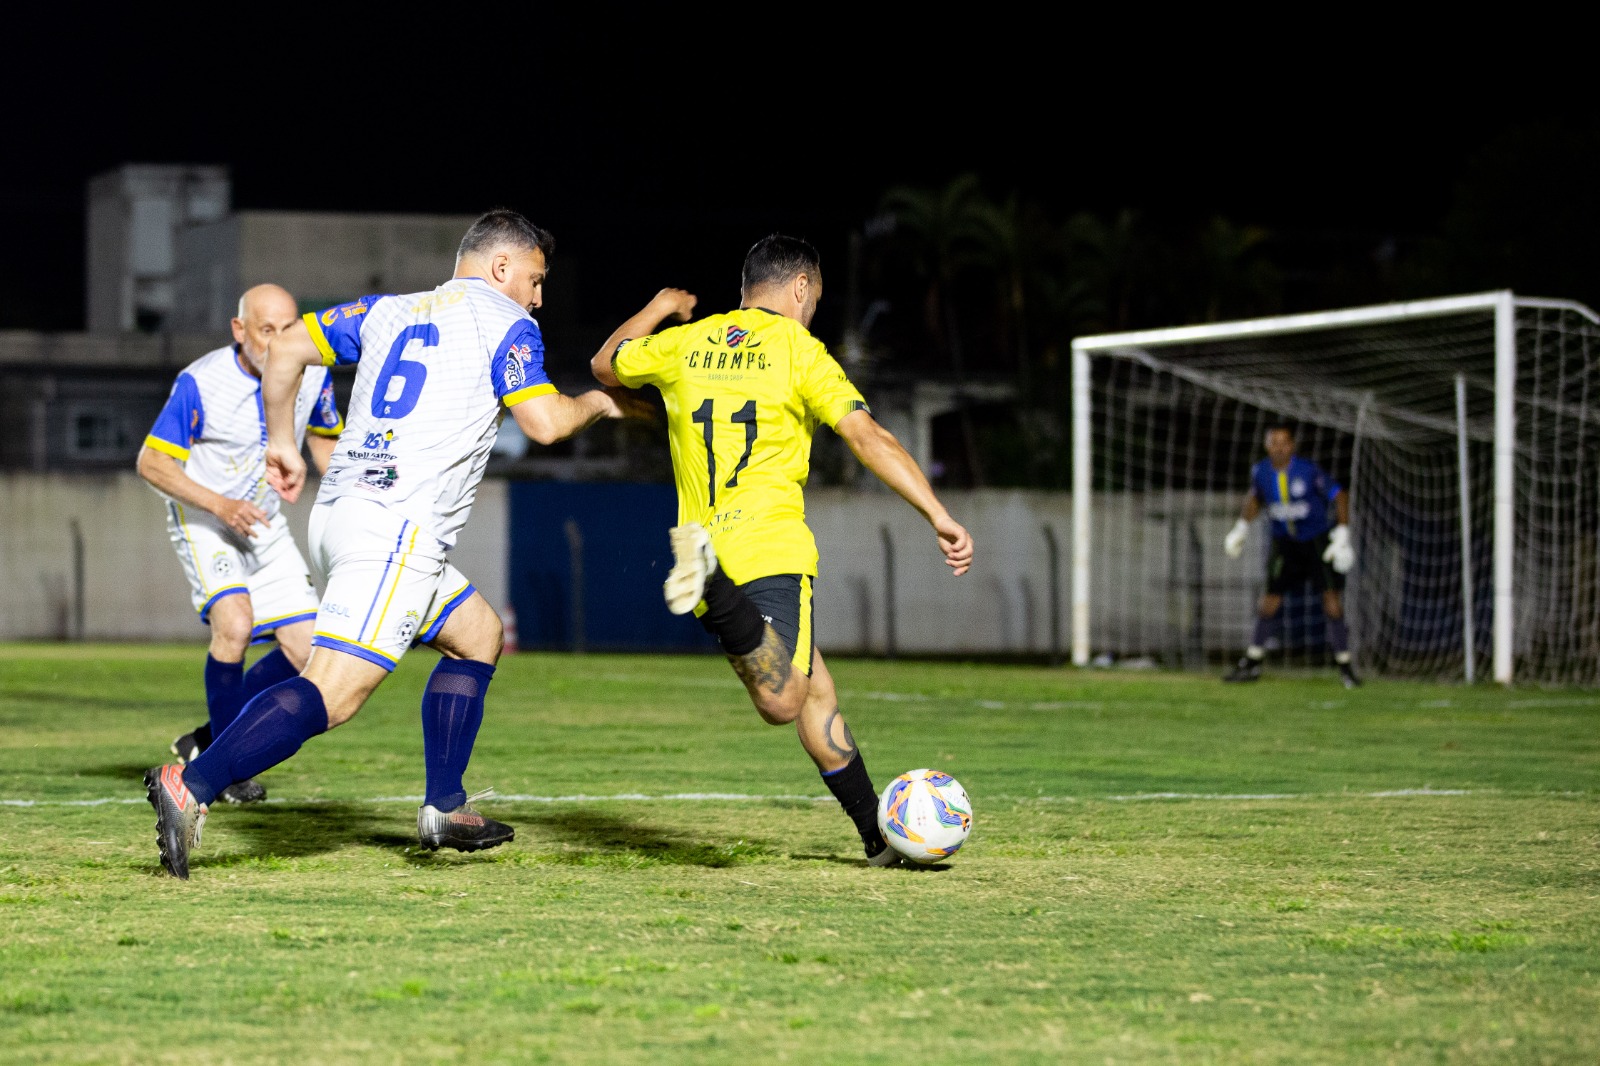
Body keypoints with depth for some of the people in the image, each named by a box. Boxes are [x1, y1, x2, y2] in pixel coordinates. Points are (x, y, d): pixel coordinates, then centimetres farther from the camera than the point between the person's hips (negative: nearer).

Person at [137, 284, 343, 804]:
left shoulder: (313, 374, -8)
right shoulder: (200, 383, -23)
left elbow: (322, 438, 13)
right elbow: (151, 462, -18)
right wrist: (218, 505, -30)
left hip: (265, 524, 6)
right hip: (201, 519, -6)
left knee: (306, 651, -4)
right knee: (234, 623, -28)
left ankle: (206, 742, 13)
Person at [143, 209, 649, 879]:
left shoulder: (389, 312, 21)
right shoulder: (504, 322, 3)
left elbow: (286, 349, 18)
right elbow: (545, 423, -5)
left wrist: (281, 442, 26)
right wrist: (600, 402, 14)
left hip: (338, 515, 9)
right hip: (396, 529, -9)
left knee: (477, 634, 24)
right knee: (334, 692, -18)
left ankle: (444, 809, 20)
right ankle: (192, 788, -31)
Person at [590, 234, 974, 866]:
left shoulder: (685, 345, 14)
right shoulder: (798, 350, 2)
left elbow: (605, 364, 34)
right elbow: (868, 439, -8)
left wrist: (658, 308, 49)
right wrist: (938, 516, -10)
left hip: (712, 540, 6)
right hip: (772, 551, -6)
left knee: (816, 693, 14)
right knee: (782, 702, -25)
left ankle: (879, 836, 12)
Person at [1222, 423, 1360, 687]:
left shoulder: (1308, 471, -20)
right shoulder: (1260, 471, -8)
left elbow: (1339, 496, -11)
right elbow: (1255, 497, 15)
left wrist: (1342, 534, -16)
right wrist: (1241, 527, 10)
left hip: (1318, 541, -3)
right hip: (1284, 543, 3)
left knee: (1332, 600, -9)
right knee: (1270, 600, 0)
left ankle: (1344, 664, 1)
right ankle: (1252, 663, 13)